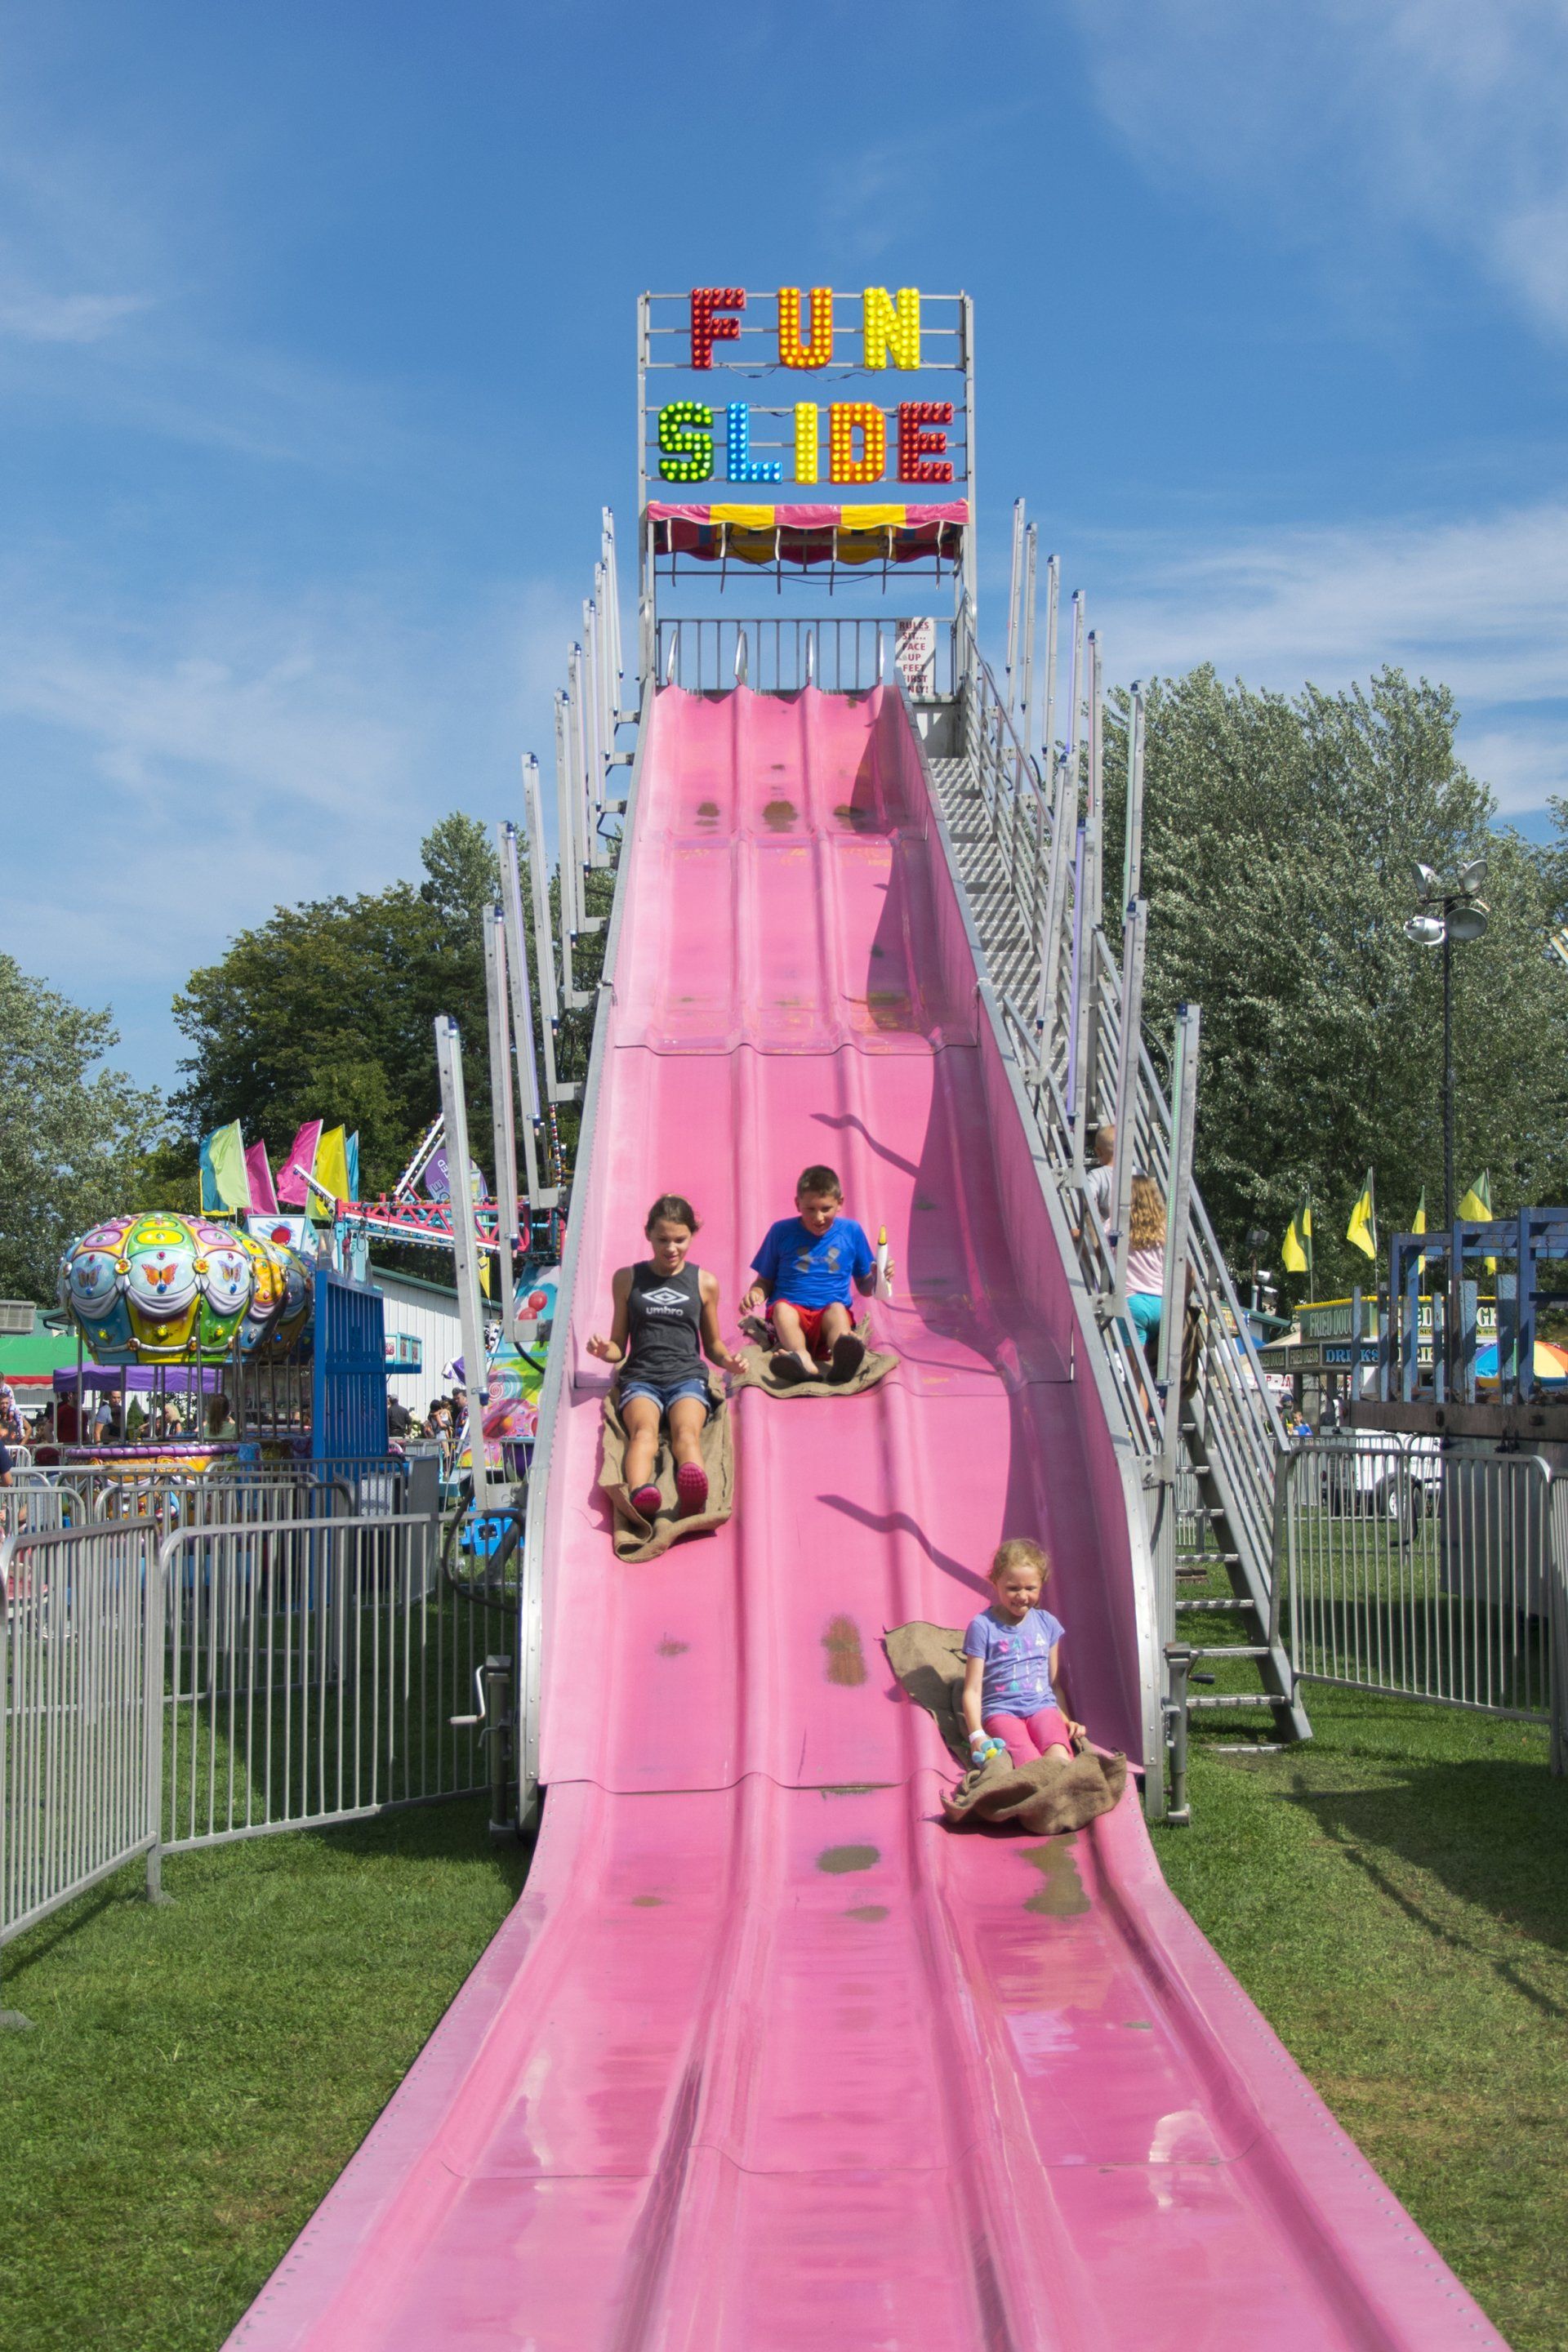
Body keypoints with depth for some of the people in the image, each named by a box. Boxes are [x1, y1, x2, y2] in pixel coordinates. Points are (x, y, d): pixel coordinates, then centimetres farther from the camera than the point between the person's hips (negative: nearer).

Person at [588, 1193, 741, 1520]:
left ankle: (693, 1498, -69)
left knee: (686, 1431, -35)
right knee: (644, 1430, -36)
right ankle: (639, 1494, -68)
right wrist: (604, 1350, -6)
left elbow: (712, 1344, 25)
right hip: (641, 1377, 0)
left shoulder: (704, 1283, 17)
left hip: (688, 1375, 0)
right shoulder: (627, 1279, 16)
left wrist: (727, 1360, 2)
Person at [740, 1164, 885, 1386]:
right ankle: (803, 1361, -65)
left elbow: (864, 1288, 20)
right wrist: (756, 1293, -6)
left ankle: (842, 1359, -68)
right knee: (781, 1308, -34)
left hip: (829, 1317, 0)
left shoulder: (851, 1231, 15)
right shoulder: (782, 1232, 12)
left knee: (837, 1309, -34)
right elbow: (765, 1281, 17)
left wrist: (876, 1276, -3)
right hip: (792, 1311, 0)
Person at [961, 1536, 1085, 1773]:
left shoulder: (1047, 1623, 18)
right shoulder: (982, 1626, 5)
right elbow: (972, 1690, 3)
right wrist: (977, 1735, -11)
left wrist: (1066, 1719, 10)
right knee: (1029, 1761, -36)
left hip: (1042, 1707, 3)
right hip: (1001, 1710, -3)